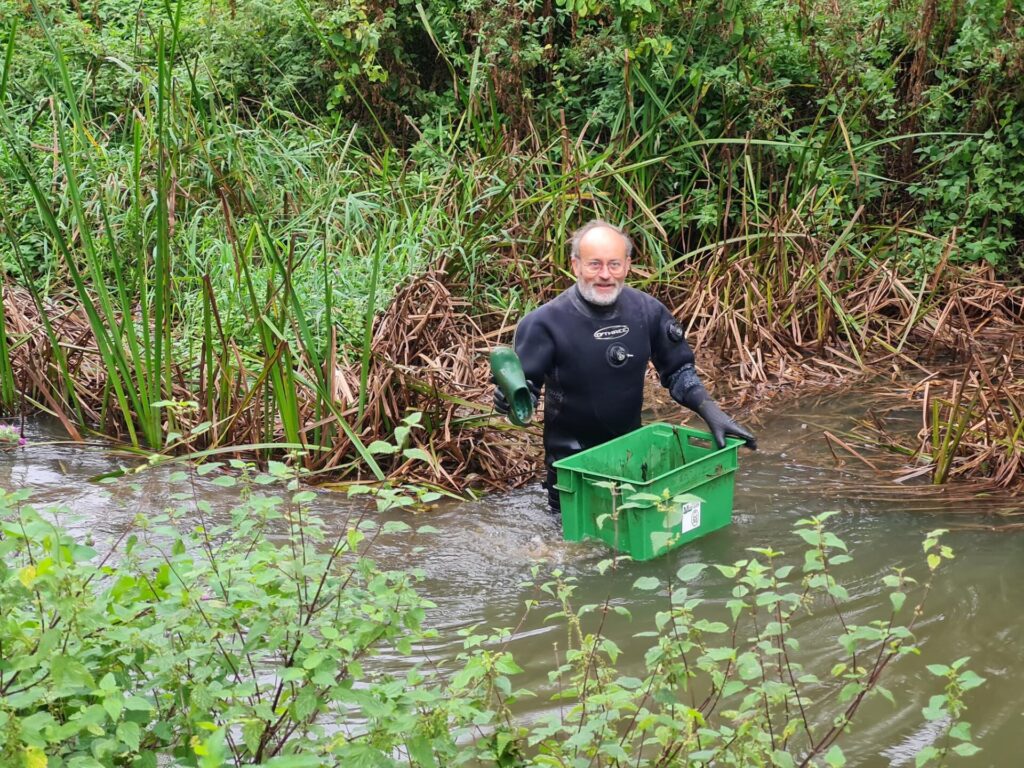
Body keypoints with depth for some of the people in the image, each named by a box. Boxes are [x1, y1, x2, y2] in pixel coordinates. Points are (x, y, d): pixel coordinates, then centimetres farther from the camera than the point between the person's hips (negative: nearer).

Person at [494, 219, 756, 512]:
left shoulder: (648, 311, -10)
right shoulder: (546, 322, -21)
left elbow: (678, 371, 2)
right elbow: (526, 386, -17)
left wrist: (712, 413, -11)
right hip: (571, 455, -4)